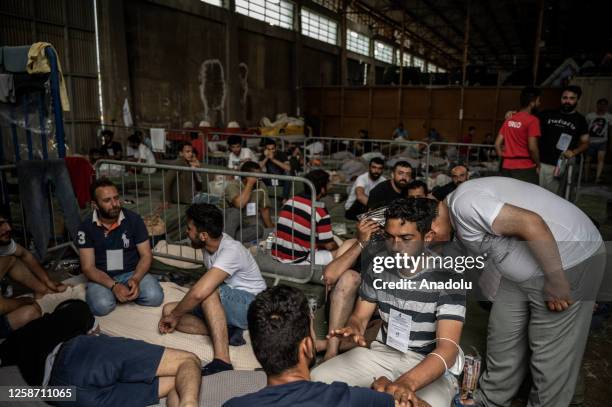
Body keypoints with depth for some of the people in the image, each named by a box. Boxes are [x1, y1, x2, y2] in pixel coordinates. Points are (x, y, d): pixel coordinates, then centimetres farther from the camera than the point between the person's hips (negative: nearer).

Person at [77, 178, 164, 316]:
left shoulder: (134, 219, -7)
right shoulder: (86, 227, -8)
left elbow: (146, 255, -4)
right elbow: (88, 267, -9)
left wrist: (135, 279, -23)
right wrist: (113, 286, -25)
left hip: (132, 273, 1)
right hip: (102, 278, -1)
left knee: (154, 296, -26)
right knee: (101, 306, -31)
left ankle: (125, 292, 2)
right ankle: (112, 292, 2)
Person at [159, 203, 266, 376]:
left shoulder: (231, 250, -28)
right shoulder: (210, 244, -1)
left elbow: (199, 292, -37)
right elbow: (204, 288, 14)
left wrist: (175, 315, -20)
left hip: (251, 305, -9)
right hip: (225, 305, 9)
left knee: (209, 293, -38)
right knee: (168, 310, -5)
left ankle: (222, 361, -39)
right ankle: (226, 332, -16)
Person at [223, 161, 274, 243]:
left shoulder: (261, 187, -2)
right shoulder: (233, 185, -15)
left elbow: (264, 210, 6)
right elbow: (239, 204, -33)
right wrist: (250, 184, -26)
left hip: (249, 225, 4)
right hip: (230, 224, -3)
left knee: (259, 229, -30)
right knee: (235, 211, -33)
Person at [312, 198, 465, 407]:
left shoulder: (446, 277, -18)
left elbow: (448, 348, -25)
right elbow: (360, 316, 4)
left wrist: (407, 383, -42)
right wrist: (352, 329, -21)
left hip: (429, 364, -3)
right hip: (381, 353, 3)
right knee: (315, 380, -14)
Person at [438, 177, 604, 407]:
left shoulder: (462, 203, -24)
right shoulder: (458, 219, 7)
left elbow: (532, 224, -31)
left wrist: (556, 281, -23)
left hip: (568, 263, -9)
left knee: (551, 354, 4)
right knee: (502, 339, 15)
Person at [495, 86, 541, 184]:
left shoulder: (509, 119, 10)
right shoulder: (532, 120, -9)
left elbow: (497, 144, 10)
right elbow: (532, 147, -16)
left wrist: (505, 159, 16)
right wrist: (538, 165, -3)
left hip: (507, 167, 6)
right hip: (525, 168, -6)